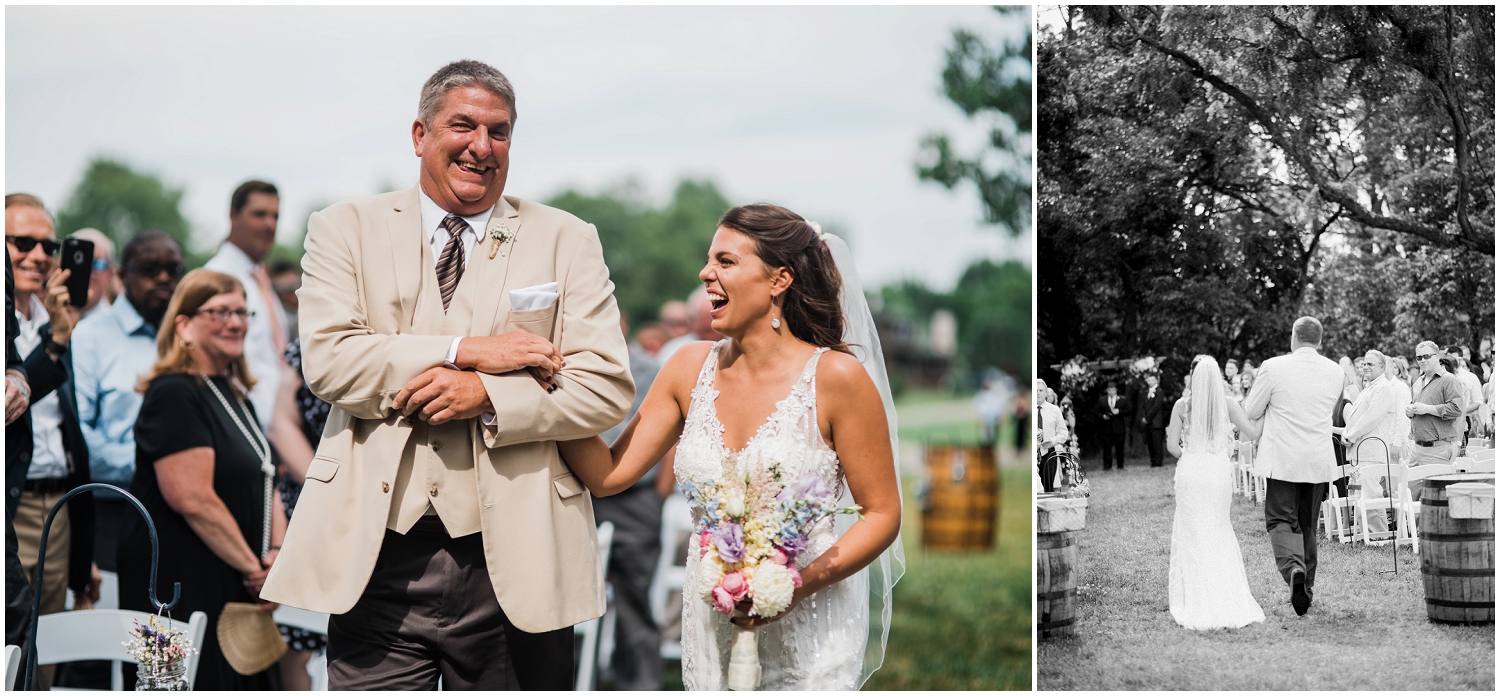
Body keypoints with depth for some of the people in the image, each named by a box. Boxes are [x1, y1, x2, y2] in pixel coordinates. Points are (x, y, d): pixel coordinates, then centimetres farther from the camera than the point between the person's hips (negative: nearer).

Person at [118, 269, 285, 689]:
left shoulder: (235, 396, 18)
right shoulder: (173, 394, -11)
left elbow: (263, 487, 20)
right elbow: (193, 500, -19)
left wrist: (279, 553, 2)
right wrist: (253, 568, -13)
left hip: (238, 590, 9)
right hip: (184, 589, -9)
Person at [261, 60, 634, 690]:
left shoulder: (567, 242, 8)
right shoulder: (345, 230, 8)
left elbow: (608, 387, 0)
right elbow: (327, 360, -6)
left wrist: (486, 397, -15)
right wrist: (467, 351, -12)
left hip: (513, 560, 1)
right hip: (377, 560, 0)